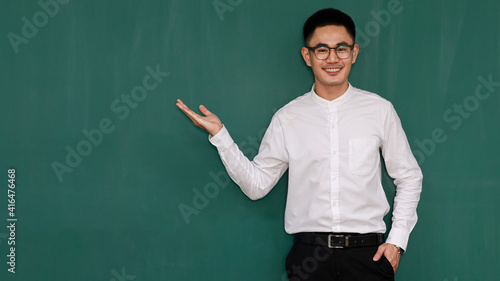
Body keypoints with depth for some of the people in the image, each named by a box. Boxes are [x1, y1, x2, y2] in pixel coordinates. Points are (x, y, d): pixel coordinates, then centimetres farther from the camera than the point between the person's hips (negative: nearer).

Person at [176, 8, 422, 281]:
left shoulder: (380, 110, 3)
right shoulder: (287, 118, 5)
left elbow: (409, 177, 10)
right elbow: (256, 184, 5)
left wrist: (397, 240, 2)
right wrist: (219, 135, -3)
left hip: (367, 255, 0)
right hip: (309, 255, 0)